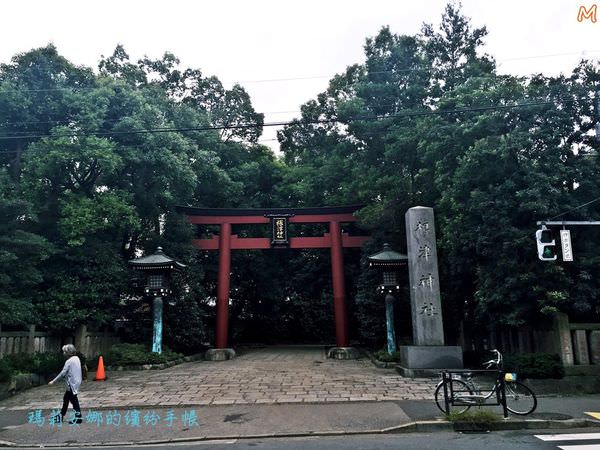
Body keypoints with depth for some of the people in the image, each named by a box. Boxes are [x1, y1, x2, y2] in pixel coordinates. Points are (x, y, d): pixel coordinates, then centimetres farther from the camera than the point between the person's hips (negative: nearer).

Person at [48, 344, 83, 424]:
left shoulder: (69, 361, -16)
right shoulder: (76, 358, 8)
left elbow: (63, 373, -16)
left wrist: (53, 381, -8)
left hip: (72, 384, -9)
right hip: (76, 381, 9)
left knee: (74, 400, -1)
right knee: (66, 399, 19)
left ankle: (78, 418, 5)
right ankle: (61, 416, 30)